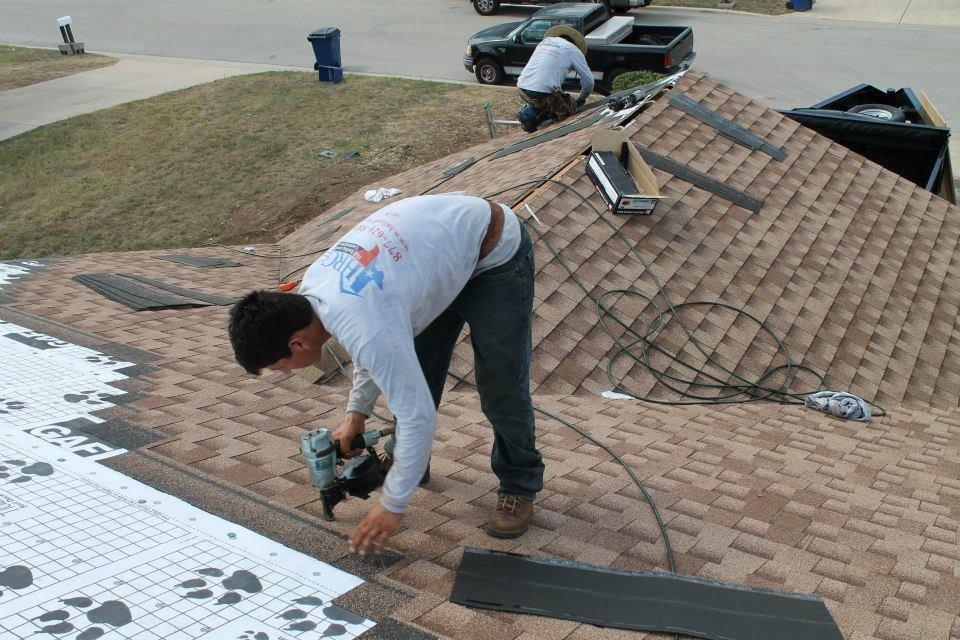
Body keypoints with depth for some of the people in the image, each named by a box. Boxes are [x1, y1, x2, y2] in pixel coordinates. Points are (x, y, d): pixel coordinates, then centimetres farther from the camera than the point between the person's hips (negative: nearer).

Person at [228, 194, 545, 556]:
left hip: (495, 257, -8)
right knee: (408, 372, 11)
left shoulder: (367, 330, -38)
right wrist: (357, 411, 2)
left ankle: (520, 485, 15)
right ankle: (404, 462, 31)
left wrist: (392, 506, -20)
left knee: (500, 389, -6)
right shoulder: (313, 283, -10)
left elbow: (417, 417, -31)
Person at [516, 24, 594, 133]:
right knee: (570, 109, 15)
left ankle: (529, 112, 1)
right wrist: (581, 100, 30)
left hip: (521, 88, 6)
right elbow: (588, 81, 10)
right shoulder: (573, 50, 8)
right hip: (542, 93, -6)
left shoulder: (545, 40, 25)